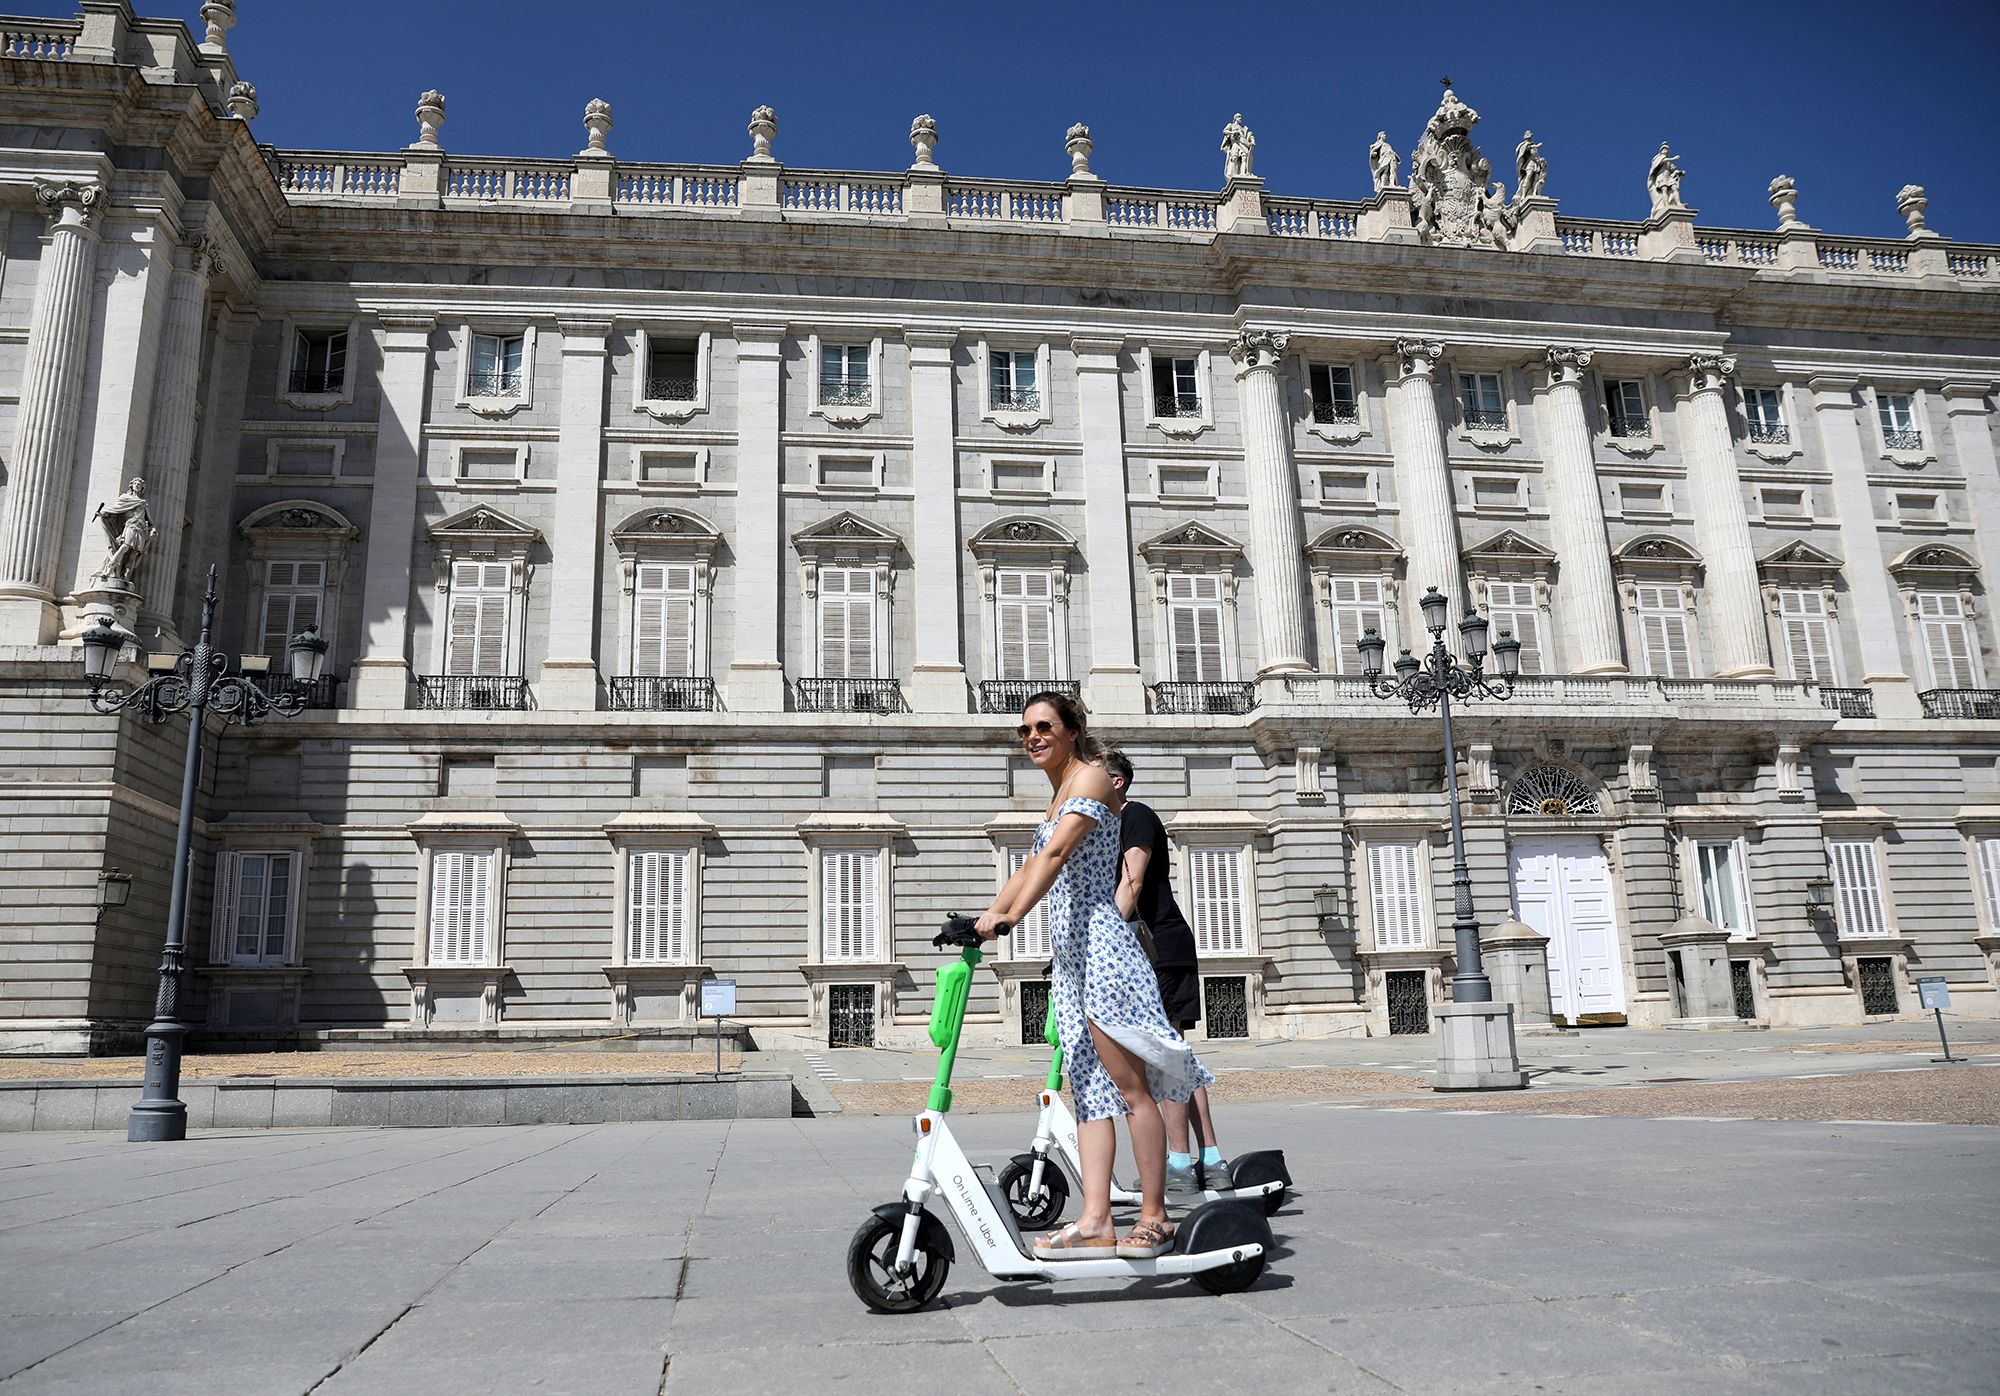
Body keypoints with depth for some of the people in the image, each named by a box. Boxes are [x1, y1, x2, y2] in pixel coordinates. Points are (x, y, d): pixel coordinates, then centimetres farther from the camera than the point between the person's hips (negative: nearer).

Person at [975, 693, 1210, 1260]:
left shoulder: (1090, 776, -6)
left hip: (1099, 944, -10)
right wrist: (985, 918, 19)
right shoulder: (1058, 794, 22)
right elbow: (1032, 868, 27)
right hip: (1070, 955, 10)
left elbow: (1057, 852, -20)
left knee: (1129, 1086, -6)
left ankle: (1154, 1217, 1)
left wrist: (1012, 915, -28)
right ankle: (1095, 1222, 4)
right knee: (1090, 1090, 4)